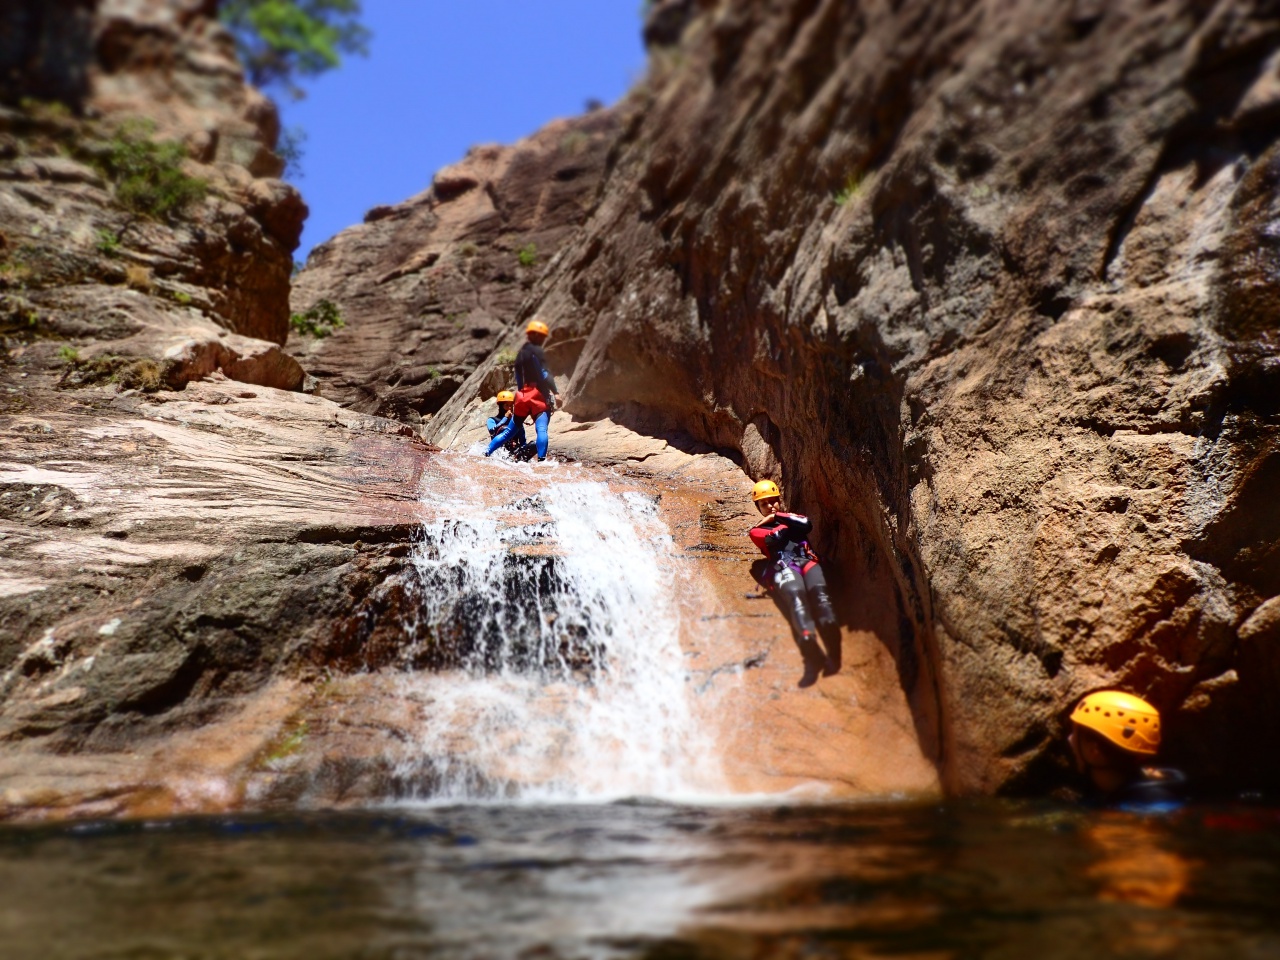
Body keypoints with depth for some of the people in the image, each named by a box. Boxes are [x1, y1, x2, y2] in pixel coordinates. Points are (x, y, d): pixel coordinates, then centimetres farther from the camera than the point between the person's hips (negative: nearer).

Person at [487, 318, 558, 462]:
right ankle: (541, 460, -32)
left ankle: (486, 453, 17)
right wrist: (555, 391, -16)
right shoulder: (536, 351, -5)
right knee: (541, 430, -18)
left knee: (511, 430, 16)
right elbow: (544, 374, -15)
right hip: (538, 395, -8)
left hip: (523, 395, 8)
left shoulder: (521, 352, 21)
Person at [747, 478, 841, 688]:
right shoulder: (758, 530, 29)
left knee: (818, 591, -32)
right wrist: (789, 524, 15)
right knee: (795, 595, -35)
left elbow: (807, 524, 9)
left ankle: (833, 653, -45)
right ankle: (813, 656, -53)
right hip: (782, 566, -2)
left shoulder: (790, 517, 34)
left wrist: (777, 517, 13)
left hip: (806, 560, 2)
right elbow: (772, 539, 4)